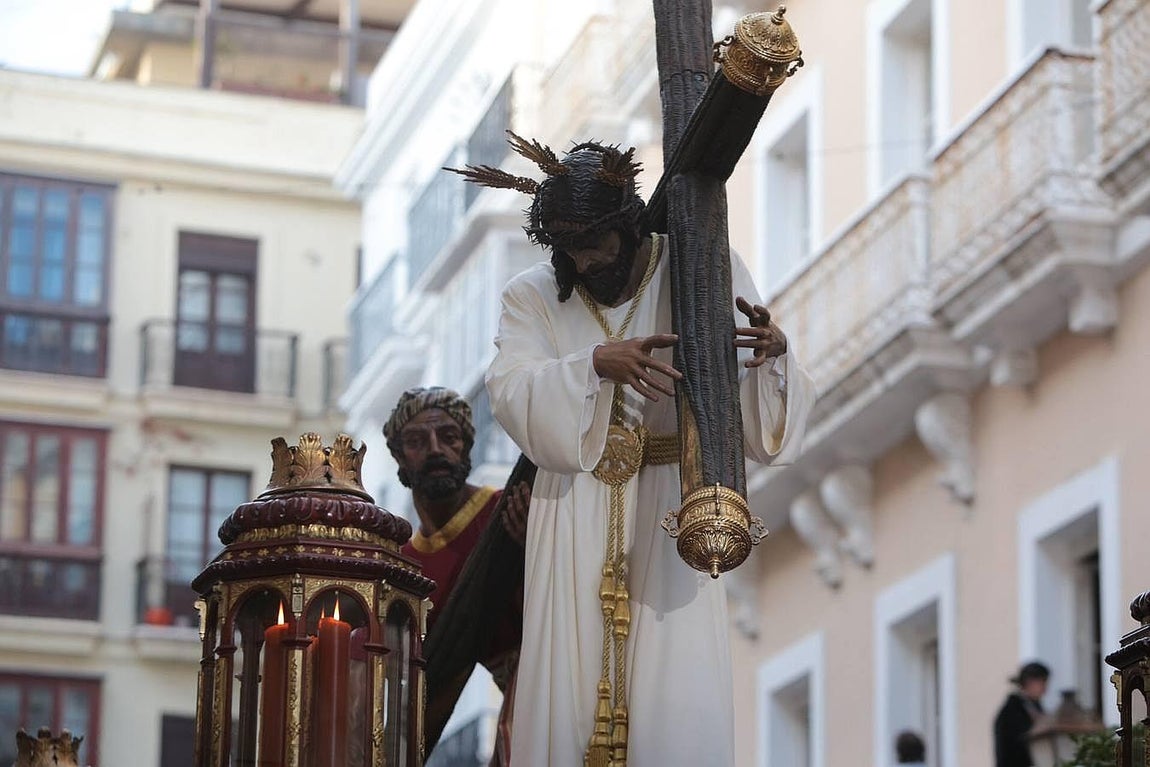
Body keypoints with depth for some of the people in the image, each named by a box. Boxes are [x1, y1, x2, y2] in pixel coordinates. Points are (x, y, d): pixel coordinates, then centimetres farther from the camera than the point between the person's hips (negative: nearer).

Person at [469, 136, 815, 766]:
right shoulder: (532, 297, 7)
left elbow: (758, 401, -2)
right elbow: (511, 393, -10)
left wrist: (773, 352, -25)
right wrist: (597, 364, -25)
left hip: (669, 512, -1)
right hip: (577, 517, 1)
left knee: (675, 687, -8)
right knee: (570, 686, -4)